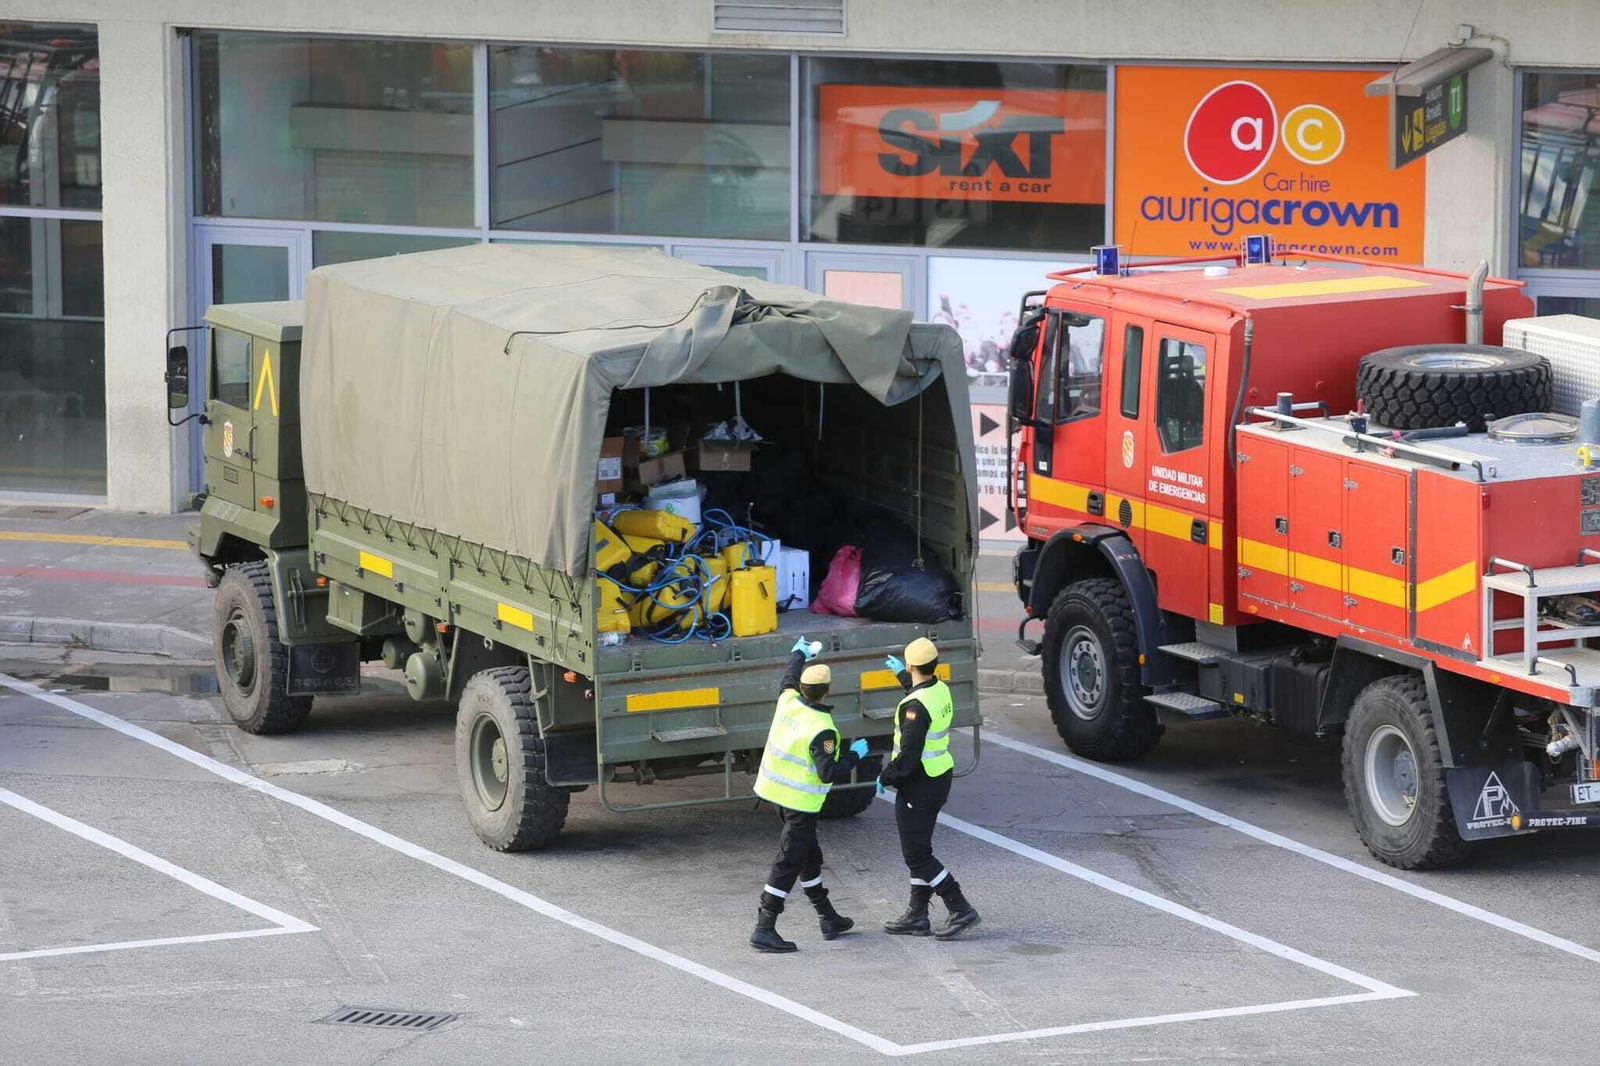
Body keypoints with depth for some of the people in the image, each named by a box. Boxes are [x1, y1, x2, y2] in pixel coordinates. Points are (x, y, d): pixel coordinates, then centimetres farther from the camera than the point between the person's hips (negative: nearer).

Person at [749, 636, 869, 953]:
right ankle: (764, 930, -7)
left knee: (809, 856, 20)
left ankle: (828, 918, 32)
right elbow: (829, 773, -24)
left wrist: (800, 654, 37)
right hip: (801, 802, -9)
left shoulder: (788, 701, -5)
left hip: (774, 790, 9)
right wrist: (855, 755, -10)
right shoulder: (821, 730, -25)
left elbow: (789, 679, 19)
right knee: (788, 864, -5)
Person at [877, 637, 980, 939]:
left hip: (918, 786, -9)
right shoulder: (941, 690, 3)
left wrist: (884, 778, -10)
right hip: (940, 778, 9)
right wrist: (901, 674, 45)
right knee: (919, 849, 17)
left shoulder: (915, 707, -25)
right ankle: (917, 916, 22)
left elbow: (908, 756, -26)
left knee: (916, 854, -2)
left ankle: (961, 911, -5)